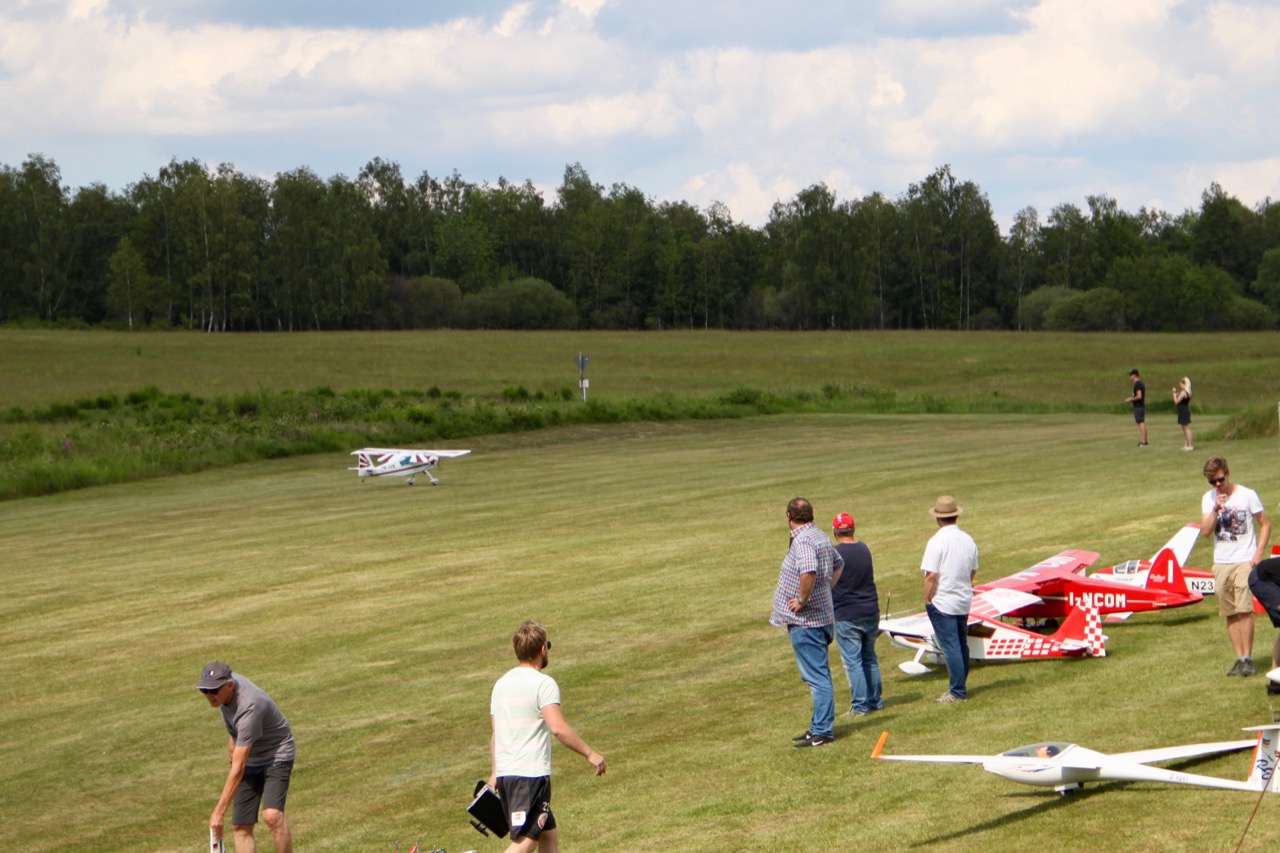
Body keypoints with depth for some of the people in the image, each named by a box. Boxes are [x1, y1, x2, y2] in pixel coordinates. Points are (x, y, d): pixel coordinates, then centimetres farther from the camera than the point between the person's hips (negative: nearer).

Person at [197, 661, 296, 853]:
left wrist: (219, 812, -36)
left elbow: (238, 768, -36)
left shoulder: (249, 708, -36)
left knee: (272, 815, -29)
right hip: (250, 759, 8)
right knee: (241, 826, -2)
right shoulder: (225, 683, -12)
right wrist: (232, 740, 21)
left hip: (276, 755, -8)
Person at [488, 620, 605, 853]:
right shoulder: (543, 683, -10)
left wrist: (494, 773, 27)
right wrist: (590, 754, -14)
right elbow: (558, 727, -21)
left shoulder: (501, 684, 14)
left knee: (548, 834, 17)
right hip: (531, 774, -8)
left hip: (504, 773, 8)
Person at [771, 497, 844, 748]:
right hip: (822, 616, 10)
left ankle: (822, 732, -4)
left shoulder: (802, 541, -19)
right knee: (817, 675, 16)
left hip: (805, 620, -10)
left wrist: (802, 600, -23)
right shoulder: (821, 537, 12)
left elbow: (808, 572, -38)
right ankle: (820, 726, 23)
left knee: (817, 677, -7)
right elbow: (838, 565, 30)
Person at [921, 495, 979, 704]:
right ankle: (961, 686, 24)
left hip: (942, 602, -7)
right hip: (964, 601, 7)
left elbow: (931, 575, -20)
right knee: (961, 645, 16)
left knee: (950, 647, -4)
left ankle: (958, 692, -2)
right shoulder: (968, 540, 3)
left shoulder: (937, 542, -18)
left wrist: (927, 599, -8)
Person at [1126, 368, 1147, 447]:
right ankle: (1144, 441, 16)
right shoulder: (1141, 383, 15)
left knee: (1141, 423, -10)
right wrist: (1131, 399, 21)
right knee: (1143, 423, 12)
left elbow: (1139, 396, -24)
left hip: (1138, 407, -10)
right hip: (1142, 405, 10)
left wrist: (1130, 399, -11)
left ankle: (1143, 442, -12)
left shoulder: (1137, 384, -17)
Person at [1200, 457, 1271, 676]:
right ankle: (1239, 658, 8)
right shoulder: (1208, 499, 7)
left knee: (1244, 609, -12)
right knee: (1230, 613, 3)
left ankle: (1248, 658, -8)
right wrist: (1216, 510, -15)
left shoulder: (1247, 495, -3)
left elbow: (1265, 525, 2)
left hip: (1244, 561, -4)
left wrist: (1259, 553, -9)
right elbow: (1206, 531, -1)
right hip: (1221, 564, 4)